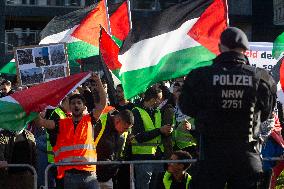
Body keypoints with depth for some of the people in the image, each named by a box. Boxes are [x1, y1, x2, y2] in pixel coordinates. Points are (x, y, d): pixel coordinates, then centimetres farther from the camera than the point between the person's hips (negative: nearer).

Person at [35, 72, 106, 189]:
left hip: (89, 174, 0)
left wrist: (99, 83, -6)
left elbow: (102, 104, 1)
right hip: (69, 175, 1)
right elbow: (41, 122, 2)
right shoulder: (62, 124, 11)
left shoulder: (89, 121, 10)